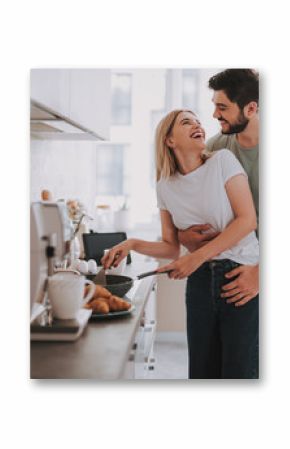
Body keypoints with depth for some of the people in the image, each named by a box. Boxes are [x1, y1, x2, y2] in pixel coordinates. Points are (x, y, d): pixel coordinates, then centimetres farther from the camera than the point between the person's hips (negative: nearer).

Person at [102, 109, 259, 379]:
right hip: (201, 281, 4)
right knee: (202, 371, 8)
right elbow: (171, 247, 11)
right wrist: (133, 245, -6)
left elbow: (248, 220, -12)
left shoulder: (223, 161, -5)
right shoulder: (166, 186, 7)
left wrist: (197, 257, -15)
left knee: (238, 372, -1)